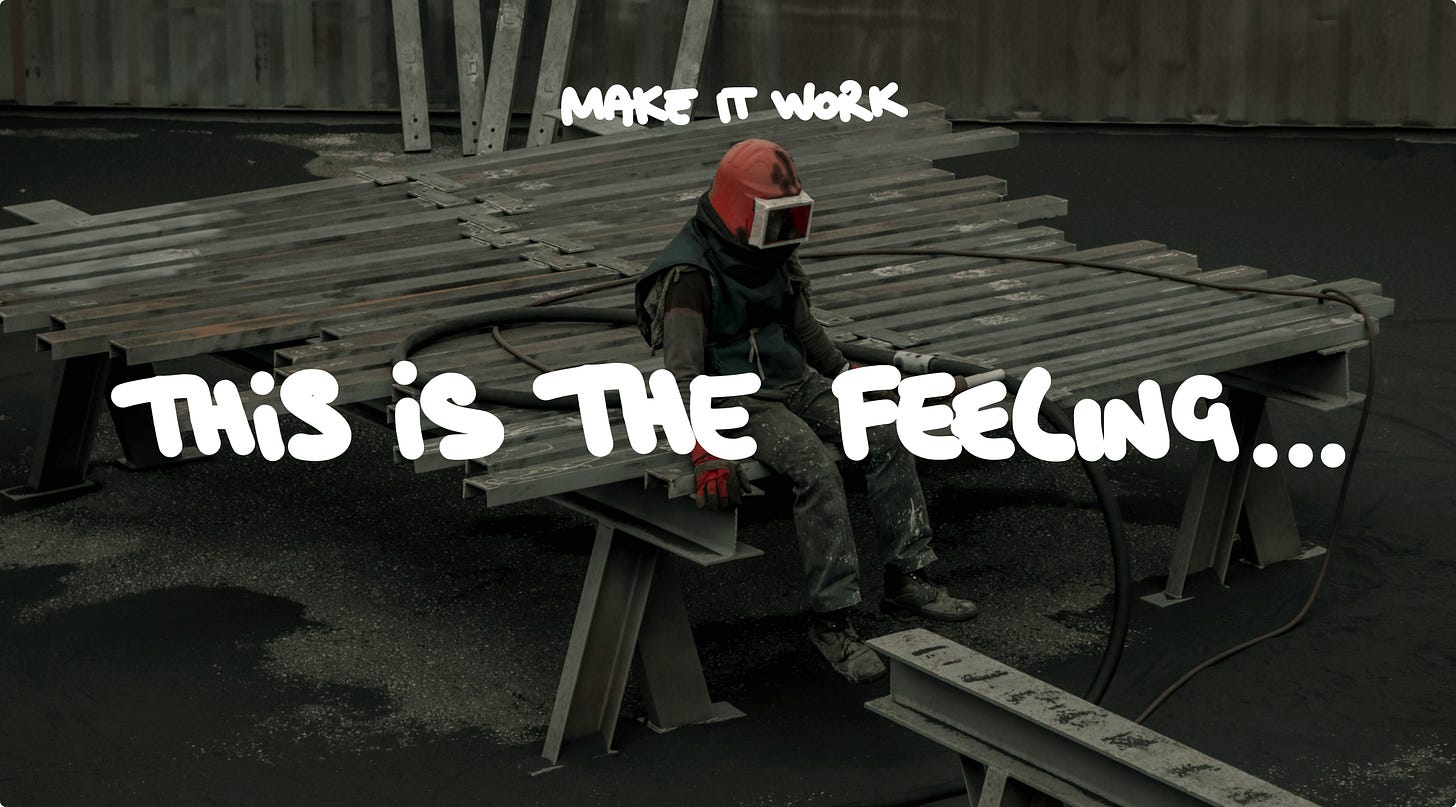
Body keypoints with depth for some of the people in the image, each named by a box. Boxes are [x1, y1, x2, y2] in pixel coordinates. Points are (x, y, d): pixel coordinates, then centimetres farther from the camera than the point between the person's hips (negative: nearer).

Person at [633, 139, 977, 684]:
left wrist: (845, 374, 31)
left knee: (885, 438, -9)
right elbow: (684, 374, -28)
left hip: (794, 380, 8)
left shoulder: (772, 254, 6)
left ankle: (907, 581, -3)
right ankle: (830, 620, -22)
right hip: (737, 399, -8)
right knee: (817, 471, -29)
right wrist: (708, 455, -38)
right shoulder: (690, 275, -20)